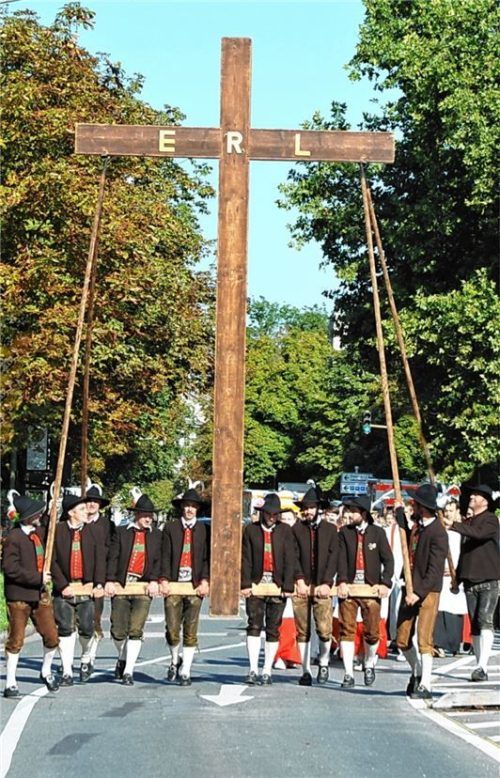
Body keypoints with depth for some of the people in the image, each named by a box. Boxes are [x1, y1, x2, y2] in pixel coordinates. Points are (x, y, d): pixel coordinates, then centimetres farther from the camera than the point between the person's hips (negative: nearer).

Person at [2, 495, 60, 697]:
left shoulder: (40, 533, 7)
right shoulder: (14, 538, -15)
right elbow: (11, 569, -20)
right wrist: (38, 578, -18)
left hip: (40, 594, 6)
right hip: (19, 596, -6)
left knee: (51, 637, 6)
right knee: (16, 640, 3)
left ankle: (46, 671, 31)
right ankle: (10, 683, 14)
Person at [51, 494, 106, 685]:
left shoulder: (92, 531, 4)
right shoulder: (57, 531, 0)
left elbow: (100, 559, 1)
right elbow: (53, 561, -3)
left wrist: (99, 584, -8)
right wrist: (62, 585, -10)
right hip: (64, 588, -1)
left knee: (86, 629, 2)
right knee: (65, 630, 0)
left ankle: (85, 660, 30)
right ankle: (67, 672, 8)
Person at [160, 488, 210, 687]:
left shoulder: (204, 530, 9)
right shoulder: (170, 528, 8)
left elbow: (207, 557, 5)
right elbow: (165, 556, 3)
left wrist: (205, 580, -8)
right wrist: (164, 579, -8)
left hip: (195, 586, 0)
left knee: (191, 632, 0)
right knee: (172, 629, -2)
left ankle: (185, 672, 8)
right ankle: (175, 660, 26)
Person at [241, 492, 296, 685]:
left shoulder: (285, 531, 6)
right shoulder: (250, 530, 6)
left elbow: (289, 559, 1)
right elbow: (246, 559, 1)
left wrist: (287, 586, -7)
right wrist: (245, 584, -8)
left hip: (277, 585, 1)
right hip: (256, 584, -1)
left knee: (273, 629, 4)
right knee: (254, 625, -8)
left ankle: (267, 671, 11)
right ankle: (253, 670, -8)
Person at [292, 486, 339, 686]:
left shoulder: (330, 529, 9)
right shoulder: (296, 529, 8)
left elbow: (333, 558, 3)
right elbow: (294, 557, 3)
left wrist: (326, 583, -7)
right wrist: (299, 580, -9)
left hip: (322, 587, 0)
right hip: (301, 587, 0)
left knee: (324, 630, -8)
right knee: (303, 631, 2)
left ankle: (324, 663, 16)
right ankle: (306, 671, 11)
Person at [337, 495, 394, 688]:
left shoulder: (377, 533, 4)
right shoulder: (344, 533, 6)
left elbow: (388, 559, 2)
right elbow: (341, 558, -4)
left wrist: (385, 583, -9)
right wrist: (342, 581, -17)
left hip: (371, 589, -1)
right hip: (348, 587, 1)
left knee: (372, 632, 3)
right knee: (347, 630, -3)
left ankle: (369, 665, 28)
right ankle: (348, 674, 1)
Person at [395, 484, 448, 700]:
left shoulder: (437, 533, -16)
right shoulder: (417, 525, 9)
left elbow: (435, 570, -18)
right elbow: (408, 542, 29)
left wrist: (419, 592, -22)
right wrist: (400, 512, 25)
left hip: (428, 591, -8)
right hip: (411, 589, 8)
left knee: (424, 640, -9)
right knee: (402, 640, 12)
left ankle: (425, 686, -4)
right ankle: (417, 672, 33)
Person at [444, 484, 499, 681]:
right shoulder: (467, 523, 17)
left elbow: (478, 533, -26)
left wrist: (453, 525, -30)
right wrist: (457, 577, 16)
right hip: (470, 581, 7)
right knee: (474, 626, 6)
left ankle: (482, 665, -24)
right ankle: (480, 667, 10)